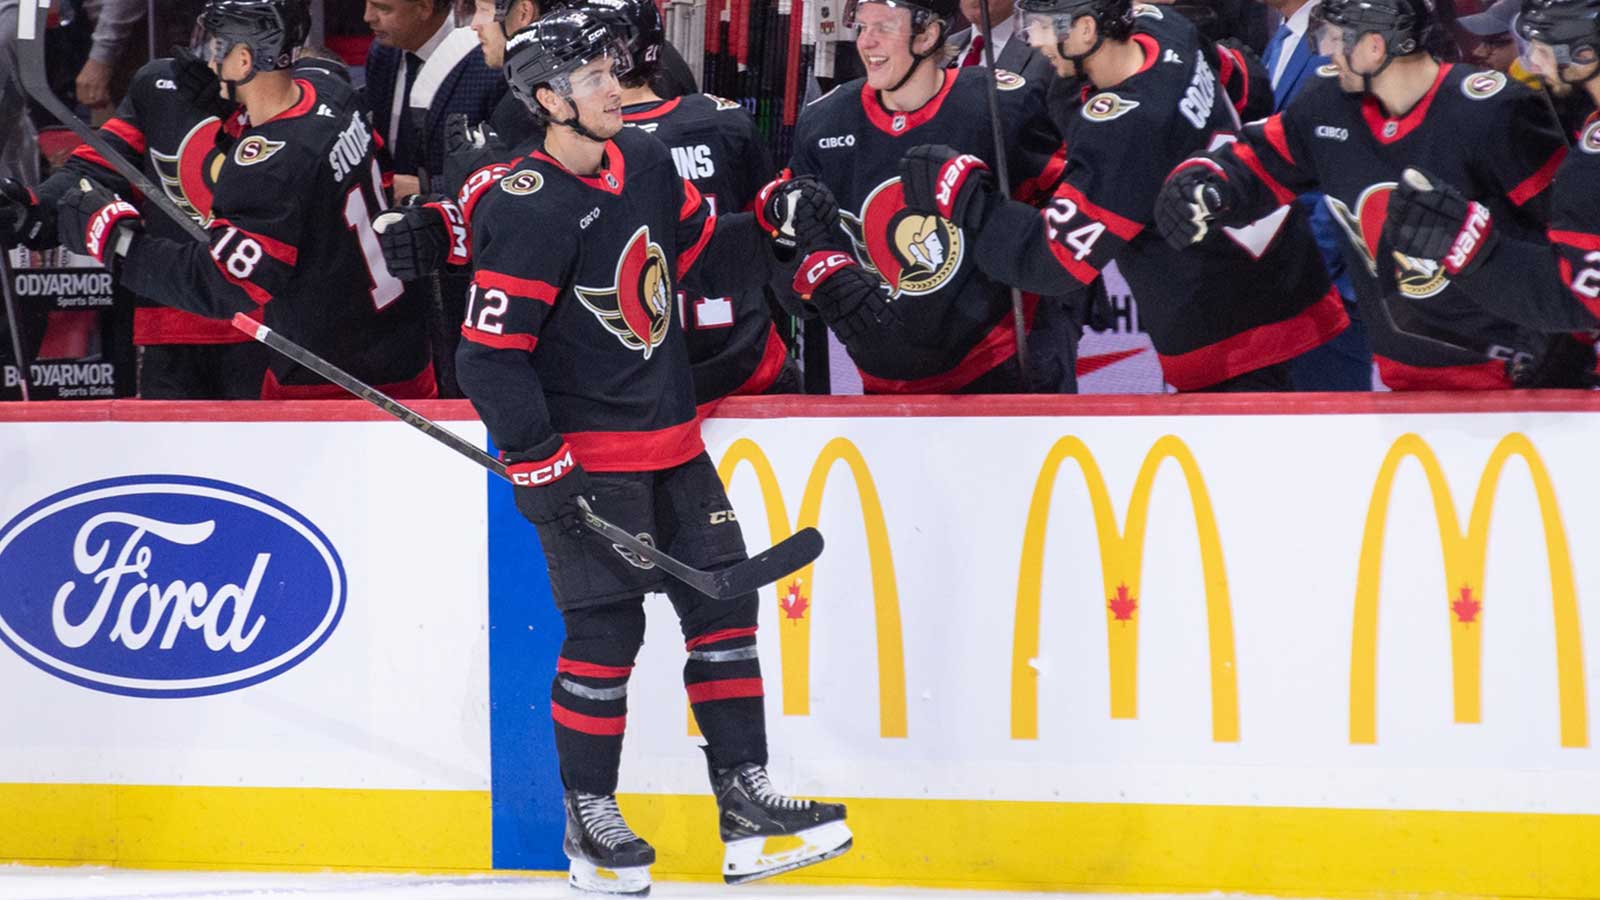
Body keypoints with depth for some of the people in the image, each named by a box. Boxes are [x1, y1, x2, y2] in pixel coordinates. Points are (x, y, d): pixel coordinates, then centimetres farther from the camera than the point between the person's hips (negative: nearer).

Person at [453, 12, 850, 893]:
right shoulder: (528, 211, -19)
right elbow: (489, 351, -19)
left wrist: (766, 224, 1)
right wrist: (536, 460, -21)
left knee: (722, 602, 6)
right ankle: (588, 820, 7)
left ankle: (746, 808, 10)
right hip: (585, 454, -8)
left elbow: (707, 259, 19)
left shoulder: (646, 164, 5)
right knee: (606, 629, -7)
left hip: (671, 440, 8)